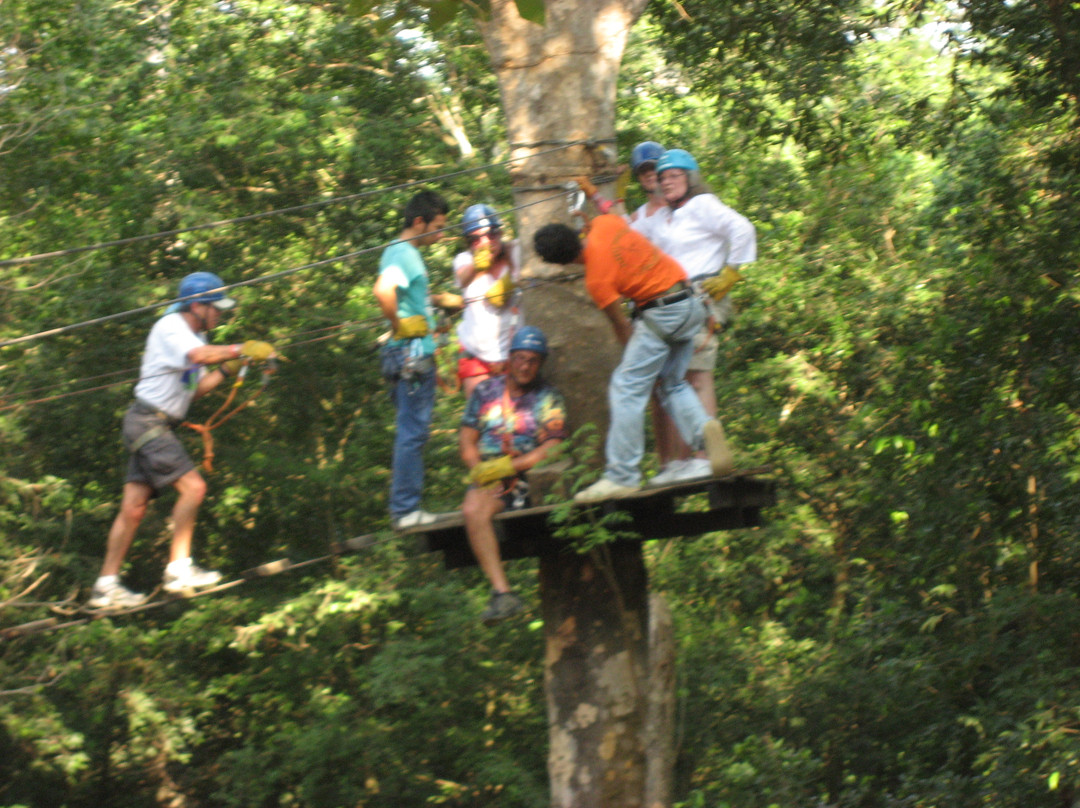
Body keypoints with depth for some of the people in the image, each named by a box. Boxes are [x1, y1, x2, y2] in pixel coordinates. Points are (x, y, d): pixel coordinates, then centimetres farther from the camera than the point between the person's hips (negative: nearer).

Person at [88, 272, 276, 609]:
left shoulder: (194, 336, 18)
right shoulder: (170, 328, -12)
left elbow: (197, 388, 17)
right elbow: (199, 355, -31)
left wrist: (228, 369, 4)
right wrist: (242, 350, -27)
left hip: (160, 426, 9)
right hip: (148, 422, -9)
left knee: (134, 507, 7)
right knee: (192, 487, -16)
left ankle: (106, 585, 8)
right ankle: (178, 569, -12)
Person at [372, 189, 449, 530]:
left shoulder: (408, 253, 18)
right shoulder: (401, 254, -14)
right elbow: (383, 291, -34)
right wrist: (398, 326, -22)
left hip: (417, 355, 10)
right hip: (412, 354, -10)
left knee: (412, 432, 13)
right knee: (412, 432, -8)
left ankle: (405, 508, 17)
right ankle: (405, 510, -6)